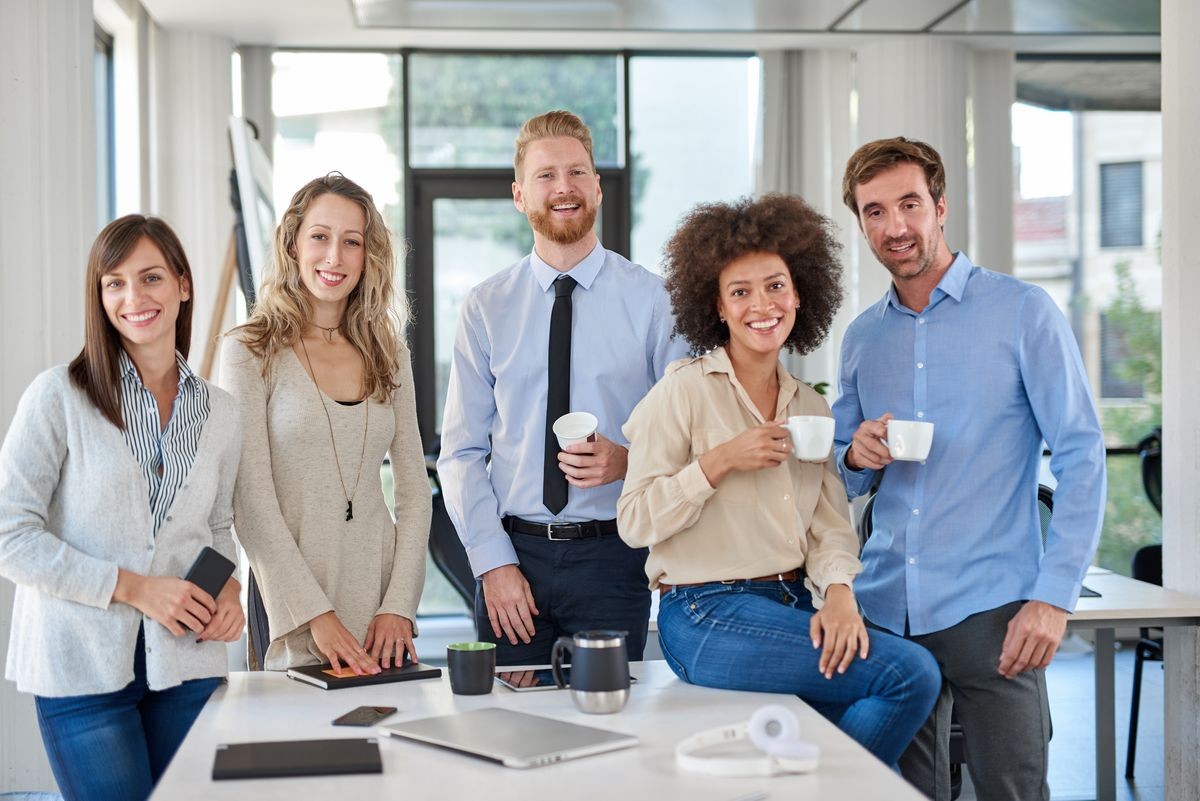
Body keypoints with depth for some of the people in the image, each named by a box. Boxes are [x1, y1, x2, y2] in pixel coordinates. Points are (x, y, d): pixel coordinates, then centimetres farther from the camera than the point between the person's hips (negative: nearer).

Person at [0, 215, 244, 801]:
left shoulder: (219, 413, 7)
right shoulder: (60, 396, -6)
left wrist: (229, 591, -1)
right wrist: (132, 588, -16)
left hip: (189, 664, 4)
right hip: (82, 665, -4)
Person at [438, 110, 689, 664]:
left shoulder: (652, 300, 1)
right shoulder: (486, 308, 5)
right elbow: (461, 452, 3)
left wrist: (628, 460, -17)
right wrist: (494, 562, -6)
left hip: (612, 554, -1)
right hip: (512, 554, 1)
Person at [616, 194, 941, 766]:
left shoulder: (811, 407, 14)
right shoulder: (684, 391, -4)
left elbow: (830, 525, 9)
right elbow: (635, 522, -7)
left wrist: (839, 592, -10)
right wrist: (720, 461, -16)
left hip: (791, 611, 6)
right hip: (707, 617, -6)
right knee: (912, 672, -17)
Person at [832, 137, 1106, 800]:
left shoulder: (1022, 313, -2)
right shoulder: (861, 337, 12)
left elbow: (1081, 454, -6)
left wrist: (1054, 596, -14)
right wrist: (857, 457, -5)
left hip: (988, 612, -4)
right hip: (885, 610, 5)